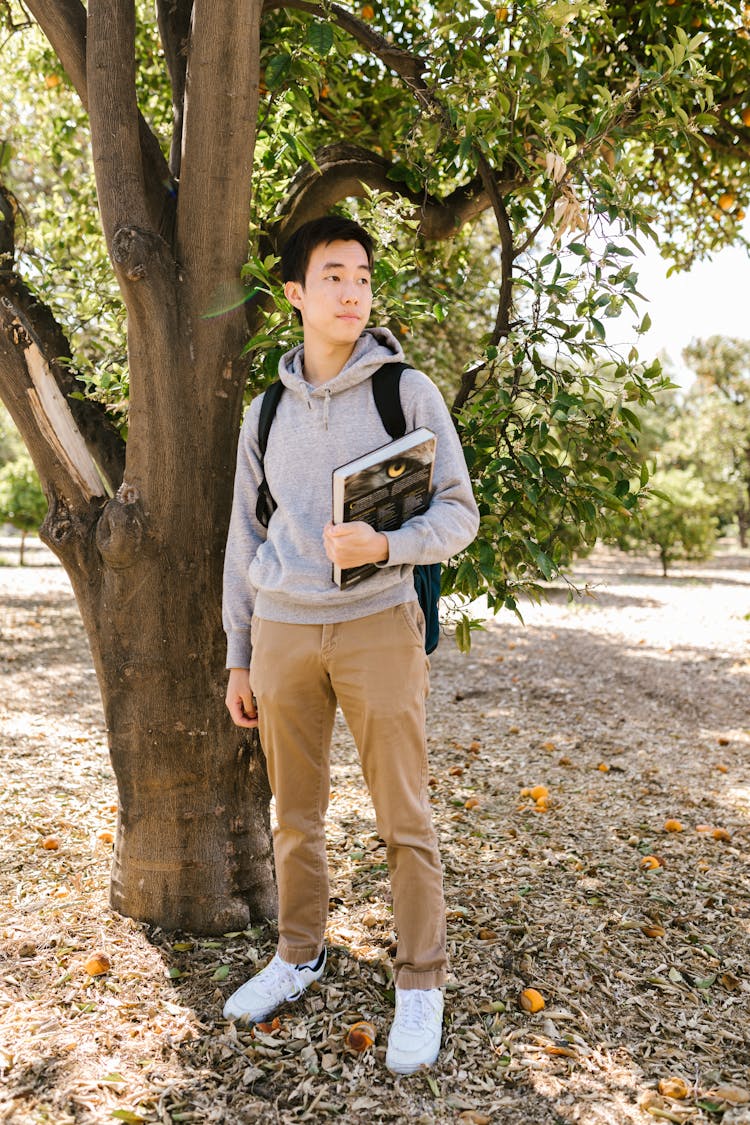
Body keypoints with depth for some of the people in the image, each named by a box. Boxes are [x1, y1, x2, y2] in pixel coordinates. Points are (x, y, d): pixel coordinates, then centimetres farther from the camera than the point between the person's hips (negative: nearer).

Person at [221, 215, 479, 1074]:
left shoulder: (408, 391, 1)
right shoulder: (266, 412, 11)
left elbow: (458, 511, -1)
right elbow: (244, 537, 14)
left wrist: (384, 546, -21)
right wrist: (237, 656, 11)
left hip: (378, 624, -3)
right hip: (283, 628, 3)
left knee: (404, 817, 2)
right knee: (295, 812, 12)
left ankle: (421, 986, 17)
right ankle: (299, 955, 31)